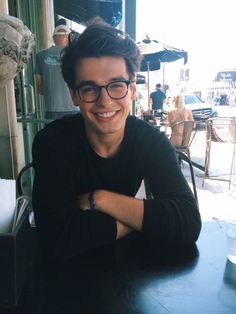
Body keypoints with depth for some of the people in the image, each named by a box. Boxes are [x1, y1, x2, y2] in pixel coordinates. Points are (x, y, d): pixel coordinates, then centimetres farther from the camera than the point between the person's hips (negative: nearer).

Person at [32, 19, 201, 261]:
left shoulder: (152, 141, -15)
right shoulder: (52, 142, -22)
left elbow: (188, 224, -25)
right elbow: (57, 240, -32)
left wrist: (98, 198, -28)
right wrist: (143, 218, -24)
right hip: (70, 268, -2)